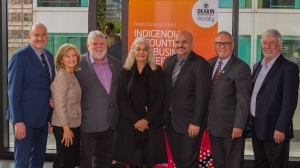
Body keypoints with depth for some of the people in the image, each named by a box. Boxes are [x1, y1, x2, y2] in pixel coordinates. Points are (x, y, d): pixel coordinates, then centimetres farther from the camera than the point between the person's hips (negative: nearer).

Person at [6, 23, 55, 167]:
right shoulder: (19, 56, -12)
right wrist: (18, 120, -19)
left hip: (43, 115, 7)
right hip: (26, 116, -7)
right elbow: (14, 90, -15)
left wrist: (51, 112, 3)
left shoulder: (49, 56, 9)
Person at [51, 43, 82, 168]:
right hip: (64, 126, -8)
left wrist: (70, 127, 9)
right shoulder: (62, 77, -17)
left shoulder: (73, 75, 9)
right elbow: (60, 105, -20)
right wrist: (66, 128, -19)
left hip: (74, 124, 8)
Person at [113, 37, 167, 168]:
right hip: (129, 124, 1)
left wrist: (147, 120, -11)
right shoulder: (125, 72, 5)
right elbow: (121, 100, -1)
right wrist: (135, 120, -11)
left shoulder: (157, 71, 5)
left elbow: (160, 99, -1)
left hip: (152, 125, 0)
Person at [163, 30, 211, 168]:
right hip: (170, 121, 6)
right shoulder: (168, 62, 9)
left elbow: (202, 96, -15)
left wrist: (196, 122, -17)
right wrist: (163, 116, 8)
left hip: (189, 122, -6)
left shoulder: (200, 64, -12)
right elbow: (165, 89, 10)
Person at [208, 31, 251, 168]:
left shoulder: (241, 68, -13)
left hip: (231, 126, -6)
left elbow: (243, 100, -16)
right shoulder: (210, 64, 7)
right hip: (213, 125, 6)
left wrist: (239, 126, -19)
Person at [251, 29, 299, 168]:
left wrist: (281, 128, -19)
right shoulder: (258, 66, 13)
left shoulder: (288, 68, -11)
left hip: (274, 129, -7)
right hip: (256, 127, 7)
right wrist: (250, 122, 11)